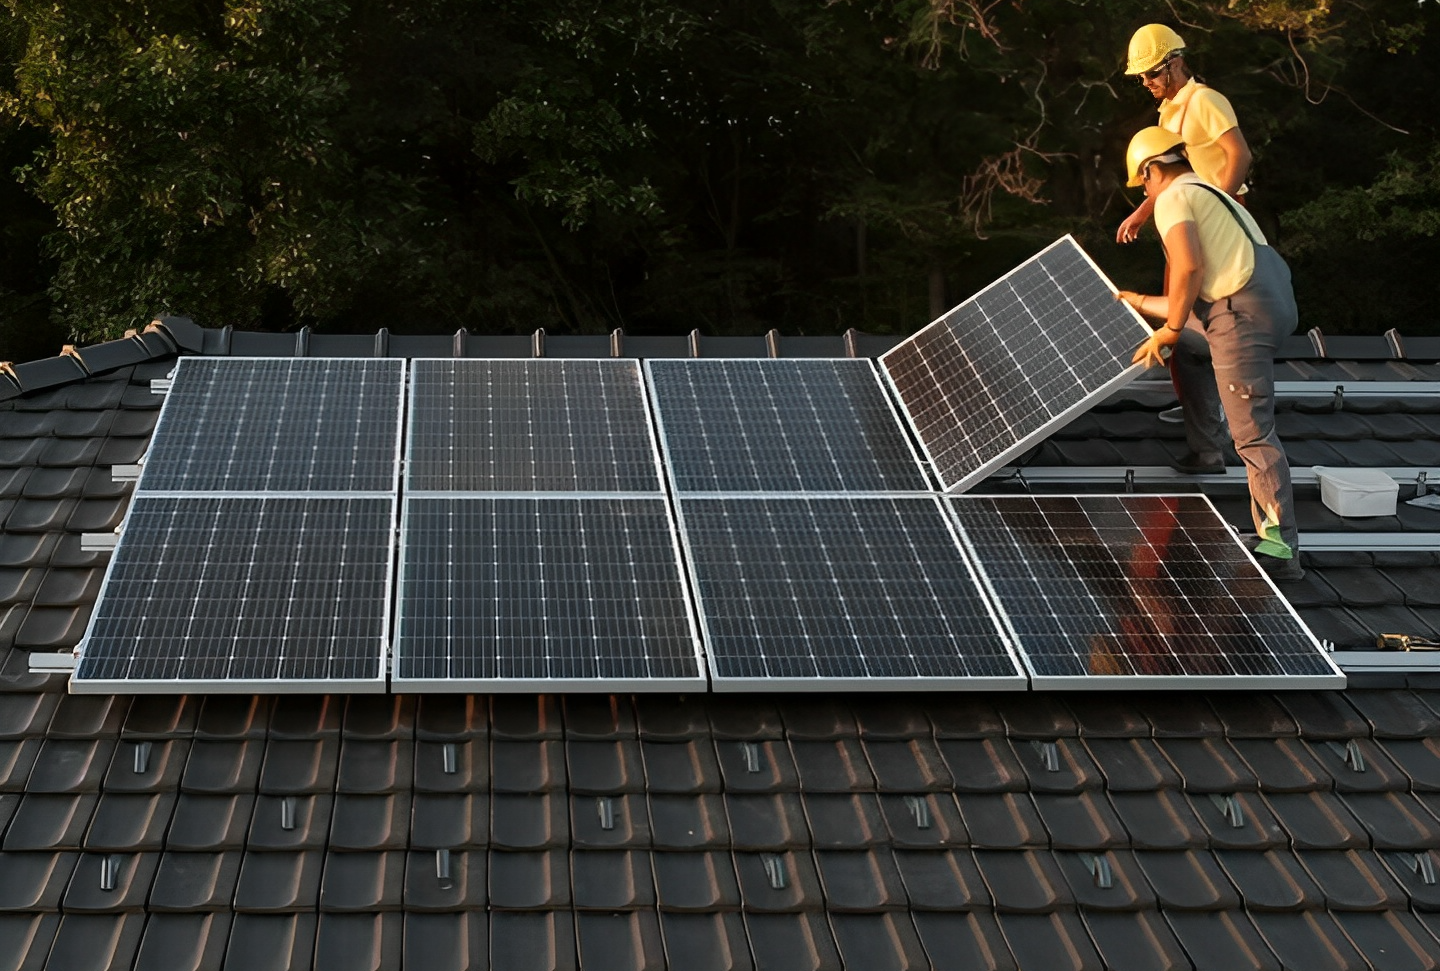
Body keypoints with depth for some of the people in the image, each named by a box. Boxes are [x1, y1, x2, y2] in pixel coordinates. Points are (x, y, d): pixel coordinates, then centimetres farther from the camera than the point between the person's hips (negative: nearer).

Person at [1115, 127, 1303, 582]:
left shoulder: (1173, 198, 0)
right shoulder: (1208, 195, 30)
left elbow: (1189, 266, -17)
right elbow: (1197, 296, 35)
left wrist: (1169, 329, -7)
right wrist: (1143, 304, 46)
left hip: (1245, 313, -10)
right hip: (1272, 299, 10)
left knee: (1252, 433, -11)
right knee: (1188, 346, 35)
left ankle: (1280, 550, -14)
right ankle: (1206, 451, 38)